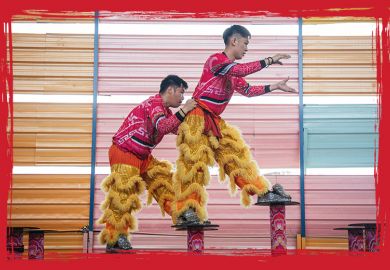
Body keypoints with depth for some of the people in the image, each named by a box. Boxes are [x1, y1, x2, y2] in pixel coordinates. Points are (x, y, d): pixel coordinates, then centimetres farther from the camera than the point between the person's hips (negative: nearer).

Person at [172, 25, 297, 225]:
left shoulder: (233, 69, 16)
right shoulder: (216, 60, -13)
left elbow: (248, 90, 25)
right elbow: (240, 70, -29)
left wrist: (275, 87, 23)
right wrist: (269, 61, -26)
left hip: (214, 120, 9)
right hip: (197, 117, -9)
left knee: (235, 152, 11)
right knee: (194, 160, -13)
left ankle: (263, 191, 19)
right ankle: (187, 211, -14)